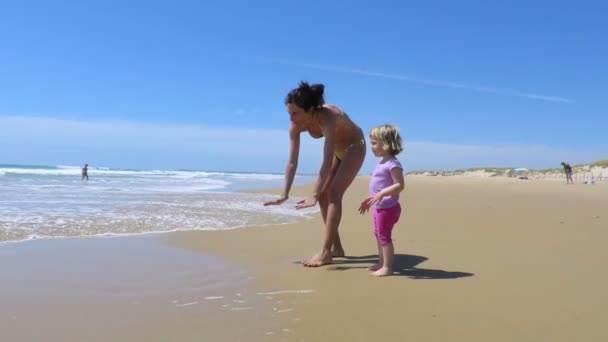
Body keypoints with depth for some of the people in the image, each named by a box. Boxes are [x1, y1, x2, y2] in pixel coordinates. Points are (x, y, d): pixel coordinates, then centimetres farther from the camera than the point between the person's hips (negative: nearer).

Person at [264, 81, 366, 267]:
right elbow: (292, 162, -16)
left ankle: (325, 252, -18)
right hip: (337, 149, 7)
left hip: (354, 147, -7)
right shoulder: (296, 126, -20)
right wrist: (285, 194, -18)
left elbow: (327, 162, -42)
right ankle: (336, 247, 9)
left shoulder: (327, 118, -40)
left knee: (334, 194, -18)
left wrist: (314, 195, -43)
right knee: (324, 195, 0)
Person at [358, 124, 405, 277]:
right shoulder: (382, 163, 12)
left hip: (388, 207, -10)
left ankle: (387, 267, 6)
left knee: (384, 236, -4)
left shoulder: (393, 164, -19)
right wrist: (370, 199, 21)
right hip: (380, 207, 10)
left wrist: (381, 194, -32)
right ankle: (382, 263, 31)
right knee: (379, 235, 19)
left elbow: (400, 185, -25)